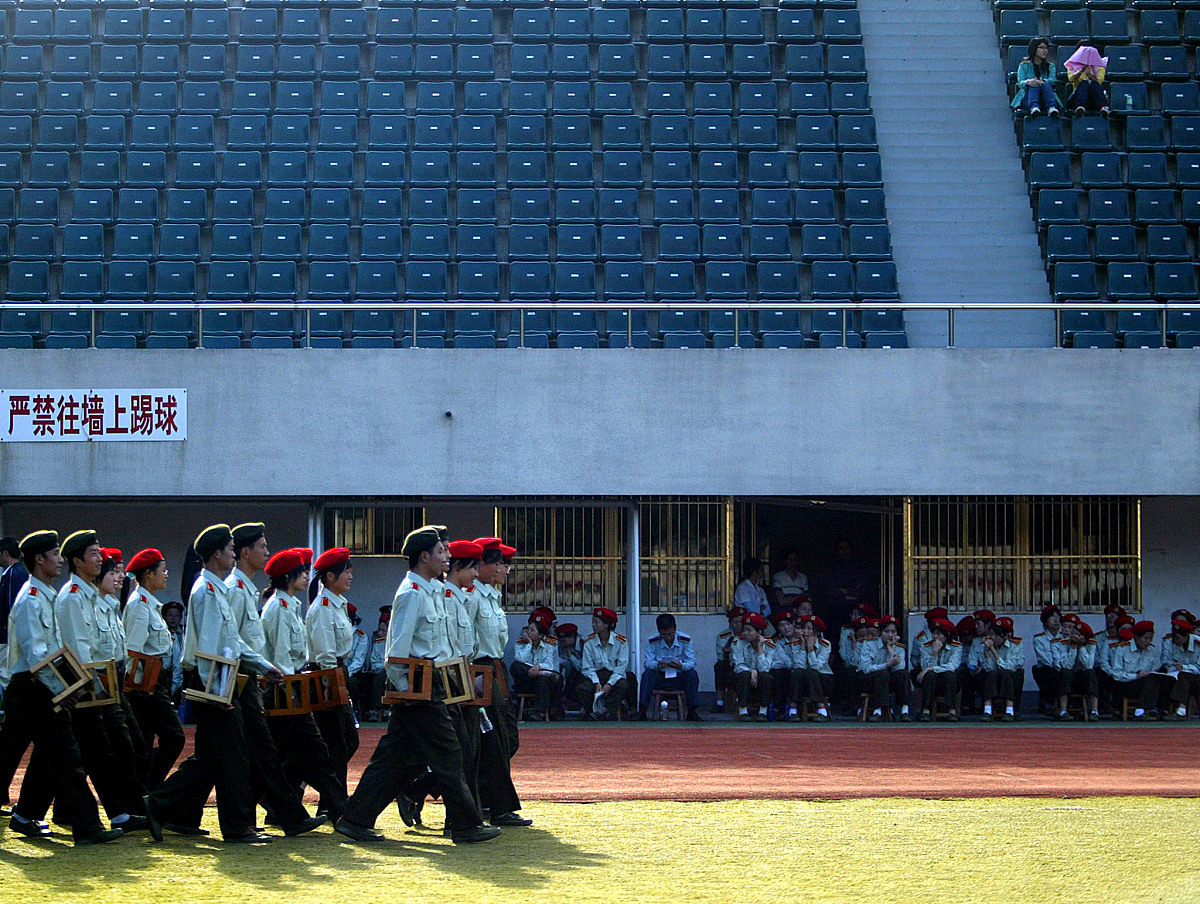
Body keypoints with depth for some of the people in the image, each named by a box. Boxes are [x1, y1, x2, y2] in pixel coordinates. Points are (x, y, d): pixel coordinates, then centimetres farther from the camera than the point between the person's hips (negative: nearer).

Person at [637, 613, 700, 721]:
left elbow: (692, 663, -10)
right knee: (647, 673, -29)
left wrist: (681, 665, -34)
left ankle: (692, 712, -22)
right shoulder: (652, 642, -7)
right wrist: (657, 665, -36)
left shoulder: (685, 640, -7)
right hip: (660, 678, 0)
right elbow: (647, 663, -12)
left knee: (692, 673, -28)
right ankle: (642, 711, -28)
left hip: (679, 677, 0)